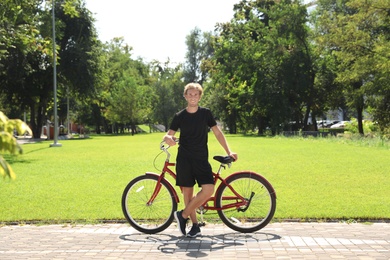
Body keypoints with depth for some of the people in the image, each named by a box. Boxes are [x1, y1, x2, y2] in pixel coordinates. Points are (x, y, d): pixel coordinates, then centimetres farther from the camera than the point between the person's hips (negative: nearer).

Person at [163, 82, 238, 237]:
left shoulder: (205, 113, 4)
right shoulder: (179, 116, 4)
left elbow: (217, 133, 7)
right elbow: (169, 134, 3)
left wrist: (229, 151, 0)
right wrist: (168, 138, -22)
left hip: (201, 159, 0)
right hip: (184, 159, 0)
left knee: (209, 189, -16)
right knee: (187, 191, 0)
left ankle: (183, 215, -2)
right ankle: (195, 225, 13)